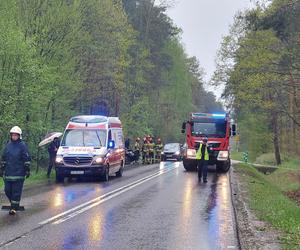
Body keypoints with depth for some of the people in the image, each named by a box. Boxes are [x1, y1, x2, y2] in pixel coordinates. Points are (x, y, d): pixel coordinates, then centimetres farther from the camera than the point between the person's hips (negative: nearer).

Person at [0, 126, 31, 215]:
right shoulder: (8, 145, 10)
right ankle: (14, 203, 27)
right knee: (7, 190, 7)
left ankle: (14, 208, 1)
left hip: (18, 173, -5)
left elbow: (27, 159, -3)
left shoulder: (22, 146, -3)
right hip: (8, 173, 5)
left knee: (16, 191, -3)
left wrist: (27, 170, -7)